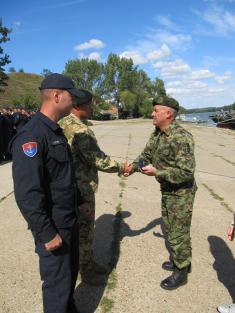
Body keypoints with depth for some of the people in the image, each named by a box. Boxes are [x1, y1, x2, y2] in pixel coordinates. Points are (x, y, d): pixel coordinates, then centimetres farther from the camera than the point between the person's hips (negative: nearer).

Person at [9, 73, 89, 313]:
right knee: (57, 280, 9)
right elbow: (27, 193, -26)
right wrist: (46, 234, -21)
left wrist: (79, 202, 18)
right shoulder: (31, 135, -23)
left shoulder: (55, 131, 8)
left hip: (69, 221, 9)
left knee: (70, 273, 24)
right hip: (53, 227, -9)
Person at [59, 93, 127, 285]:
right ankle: (86, 272, 27)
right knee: (84, 231, 7)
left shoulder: (63, 124, 7)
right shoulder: (80, 129, -25)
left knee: (86, 227, 22)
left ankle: (89, 262, 39)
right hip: (82, 189, -10)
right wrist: (120, 167, -7)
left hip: (75, 186, 10)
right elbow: (99, 160, -23)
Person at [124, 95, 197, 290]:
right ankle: (180, 261, 43)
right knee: (169, 228, 22)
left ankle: (181, 273, 25)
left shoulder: (181, 137, -27)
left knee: (178, 233, 4)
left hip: (181, 193, -9)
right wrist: (133, 167, -10)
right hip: (167, 190, 9)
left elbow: (186, 172, -29)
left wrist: (157, 172, -25)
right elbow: (147, 154, 9)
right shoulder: (157, 133, 2)